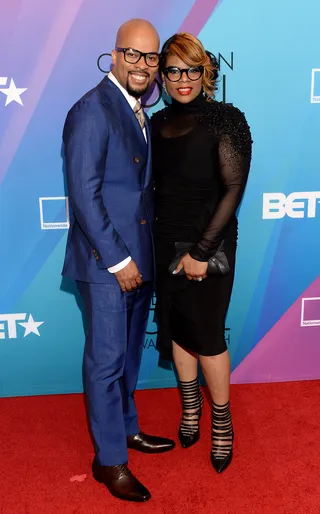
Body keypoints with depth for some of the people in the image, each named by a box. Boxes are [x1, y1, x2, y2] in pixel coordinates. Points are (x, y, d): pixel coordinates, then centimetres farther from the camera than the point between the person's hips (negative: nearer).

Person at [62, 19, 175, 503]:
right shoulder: (92, 110, -12)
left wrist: (143, 257, 9)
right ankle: (110, 460, 19)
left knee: (129, 354, 19)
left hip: (138, 259, 8)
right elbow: (84, 194, -17)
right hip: (106, 262, -8)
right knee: (106, 359, 3)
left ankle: (126, 428, 38)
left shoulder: (141, 114, 14)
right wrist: (118, 260, -16)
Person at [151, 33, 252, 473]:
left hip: (208, 246, -5)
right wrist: (155, 238, 1)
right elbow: (157, 184, 9)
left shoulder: (224, 121, -10)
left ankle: (222, 422, 23)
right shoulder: (159, 122, 6)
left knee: (208, 335, 2)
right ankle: (190, 408, 34)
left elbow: (234, 189, -15)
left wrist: (202, 251, -17)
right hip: (167, 243, 5)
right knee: (176, 329, 13)